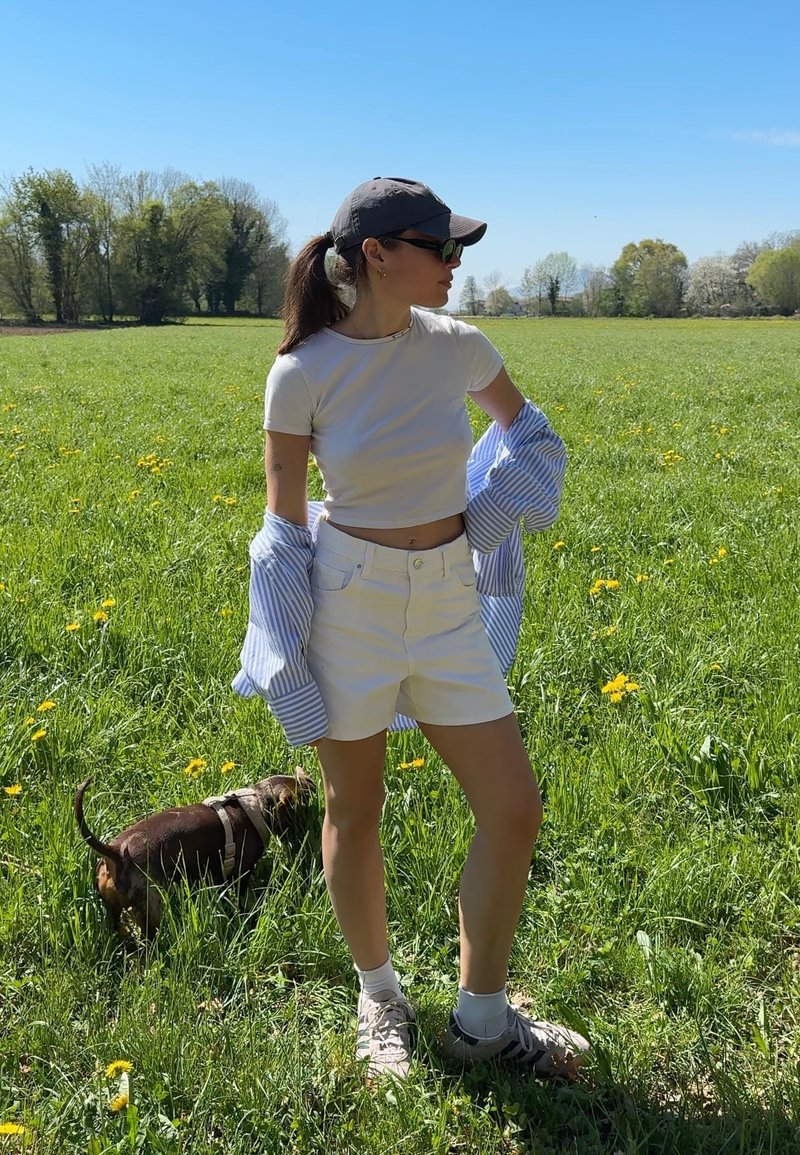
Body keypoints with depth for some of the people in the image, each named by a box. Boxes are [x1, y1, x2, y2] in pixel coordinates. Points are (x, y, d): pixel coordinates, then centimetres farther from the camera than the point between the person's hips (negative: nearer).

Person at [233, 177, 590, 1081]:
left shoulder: (457, 347, -2)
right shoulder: (302, 373, -11)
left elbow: (520, 421, 19)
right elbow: (284, 516, -3)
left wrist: (506, 502, 1)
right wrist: (287, 654, -3)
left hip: (448, 606, 4)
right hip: (348, 599, -3)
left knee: (514, 808, 2)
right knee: (355, 810, 11)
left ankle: (482, 1018, 24)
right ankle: (379, 995, 38)